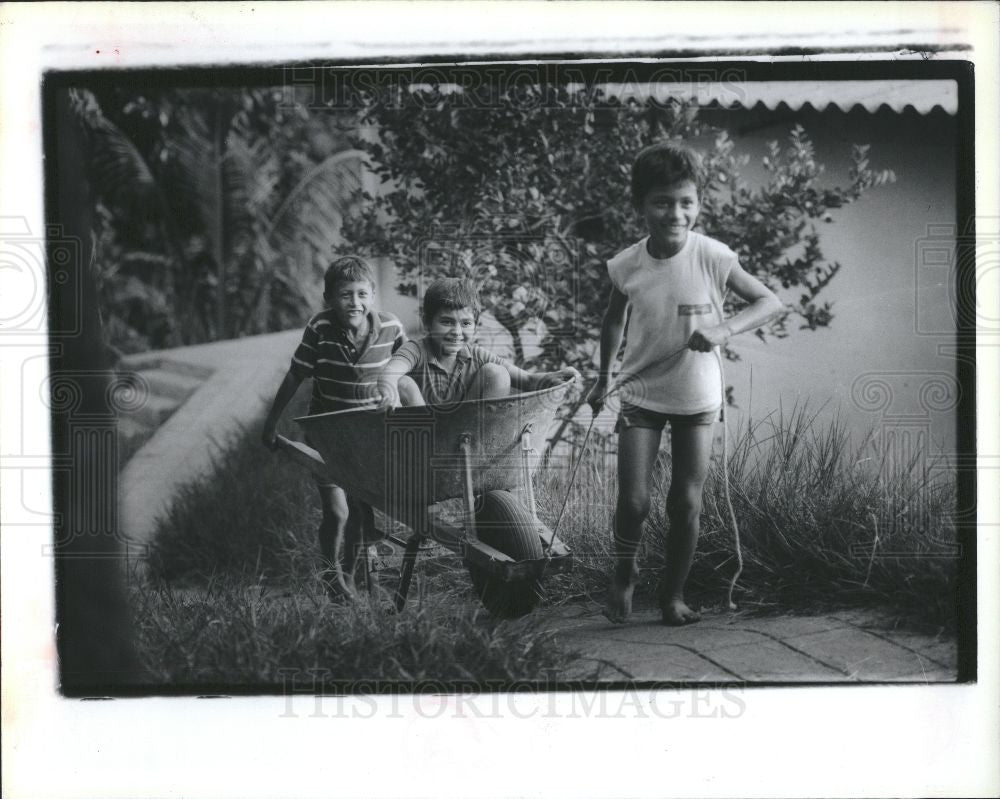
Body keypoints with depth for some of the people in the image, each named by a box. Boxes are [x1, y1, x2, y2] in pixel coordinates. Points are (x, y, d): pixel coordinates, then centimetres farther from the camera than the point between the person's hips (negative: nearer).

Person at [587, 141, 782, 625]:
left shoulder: (712, 258, -17)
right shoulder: (626, 267, -11)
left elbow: (770, 302, -10)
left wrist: (724, 329, -27)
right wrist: (603, 378, 15)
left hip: (698, 398, 0)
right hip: (641, 395, 0)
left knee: (686, 504, 1)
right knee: (633, 500, -7)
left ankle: (673, 593, 21)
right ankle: (623, 574, 21)